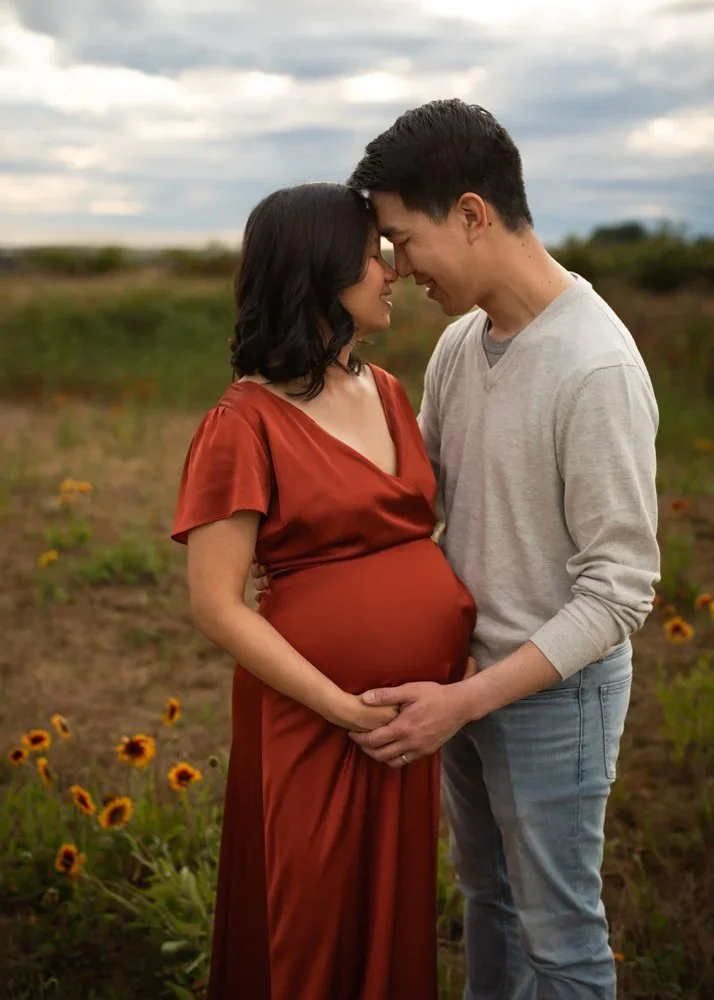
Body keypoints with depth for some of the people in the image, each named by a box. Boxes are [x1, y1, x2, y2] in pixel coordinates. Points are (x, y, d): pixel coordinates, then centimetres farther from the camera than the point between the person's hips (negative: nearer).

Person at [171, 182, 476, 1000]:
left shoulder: (388, 393, 6)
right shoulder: (245, 422, -14)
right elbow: (217, 606, -15)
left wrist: (464, 669, -1)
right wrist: (345, 709, -18)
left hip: (416, 708, 6)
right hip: (315, 719, -6)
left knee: (397, 913, 20)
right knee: (315, 932, 12)